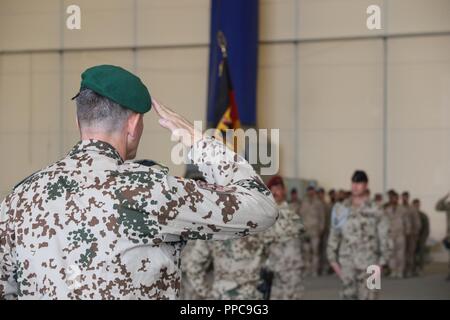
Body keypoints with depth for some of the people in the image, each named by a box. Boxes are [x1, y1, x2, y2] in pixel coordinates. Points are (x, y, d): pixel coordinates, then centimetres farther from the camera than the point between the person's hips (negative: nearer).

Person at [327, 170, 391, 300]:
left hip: (368, 265, -2)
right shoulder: (341, 209, 6)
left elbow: (384, 239, 0)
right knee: (348, 295, 3)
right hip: (347, 264, 2)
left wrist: (381, 264, -6)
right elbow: (334, 236, 10)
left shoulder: (374, 211, -1)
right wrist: (333, 260, 6)